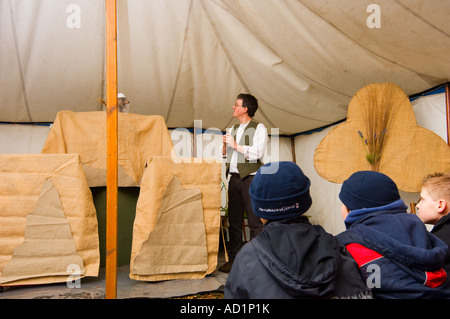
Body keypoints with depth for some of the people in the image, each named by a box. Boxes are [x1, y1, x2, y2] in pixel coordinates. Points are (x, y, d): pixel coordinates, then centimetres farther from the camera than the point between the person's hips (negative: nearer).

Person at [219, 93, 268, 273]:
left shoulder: (259, 128, -1)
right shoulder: (233, 129, 20)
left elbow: (258, 152, -15)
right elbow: (225, 154, 24)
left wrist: (235, 145, -11)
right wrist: (225, 145, 2)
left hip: (251, 178, -6)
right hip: (234, 178, 7)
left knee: (254, 222, -4)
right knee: (234, 221, 9)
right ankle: (233, 259, 17)